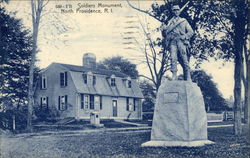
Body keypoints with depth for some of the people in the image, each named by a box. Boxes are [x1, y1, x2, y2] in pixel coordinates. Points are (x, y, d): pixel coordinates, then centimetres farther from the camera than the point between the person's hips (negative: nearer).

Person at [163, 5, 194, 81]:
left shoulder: (184, 21, 19)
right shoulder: (170, 22, 23)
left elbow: (191, 32, 13)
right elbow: (165, 32, 19)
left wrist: (184, 37, -3)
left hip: (181, 41, -1)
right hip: (173, 42, 2)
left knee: (184, 60, -11)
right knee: (173, 58, -16)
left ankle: (188, 79, -12)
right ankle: (174, 75, -19)